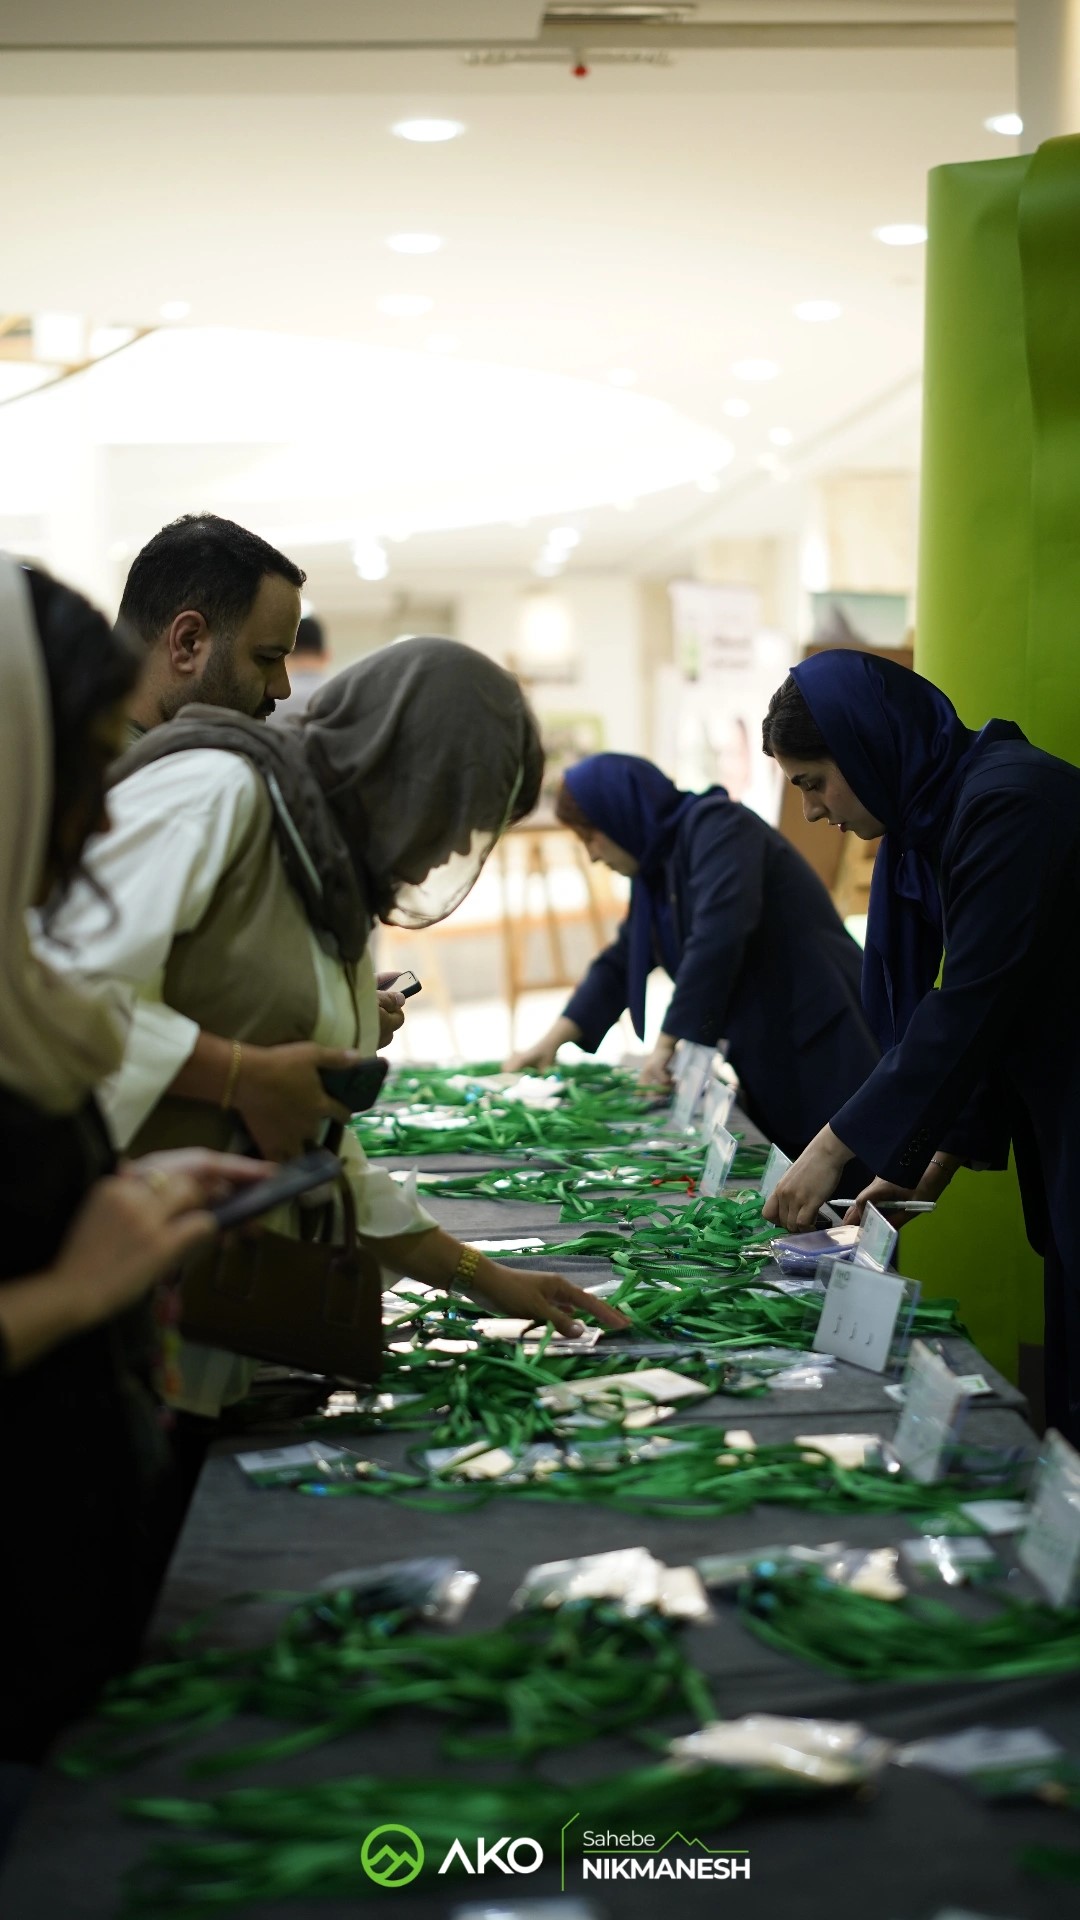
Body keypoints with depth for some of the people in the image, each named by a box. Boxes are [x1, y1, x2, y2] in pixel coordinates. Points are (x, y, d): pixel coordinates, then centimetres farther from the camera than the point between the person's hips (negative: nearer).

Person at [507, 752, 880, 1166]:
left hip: (820, 1056, -9)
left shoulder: (716, 826, -12)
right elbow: (621, 962, 23)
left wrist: (667, 1041, -22)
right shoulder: (659, 868, 15)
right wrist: (552, 1041, 16)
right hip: (768, 1073, 9)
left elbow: (718, 936, -25)